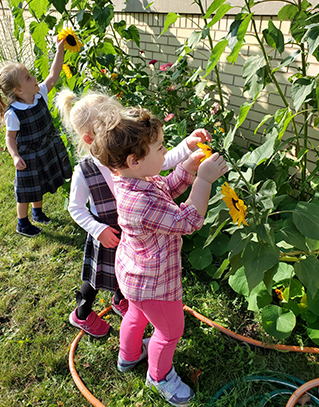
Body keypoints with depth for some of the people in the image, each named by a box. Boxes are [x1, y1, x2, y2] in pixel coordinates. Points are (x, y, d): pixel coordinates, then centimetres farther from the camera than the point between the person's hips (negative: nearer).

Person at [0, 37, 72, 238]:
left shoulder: (40, 95, -10)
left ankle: (38, 213, 49)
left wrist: (60, 49, -9)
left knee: (40, 187, 24)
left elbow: (53, 75, -6)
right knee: (27, 191, 11)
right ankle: (23, 224, 33)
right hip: (29, 158, -6)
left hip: (48, 151, 6)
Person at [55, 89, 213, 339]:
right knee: (98, 277, 19)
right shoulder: (84, 172, -24)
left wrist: (188, 144, -30)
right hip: (107, 236, -4)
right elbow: (76, 207, -11)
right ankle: (82, 314, 50)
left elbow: (165, 161, -16)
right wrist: (98, 229, -19)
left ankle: (120, 301, 60)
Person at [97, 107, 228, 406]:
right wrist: (204, 180, -31)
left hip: (135, 274, 9)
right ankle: (159, 374, 48)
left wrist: (189, 165, -10)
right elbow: (187, 221, -34)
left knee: (137, 313, 35)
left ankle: (128, 355, 63)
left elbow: (167, 188, 4)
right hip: (153, 284, -9)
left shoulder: (129, 179, -10)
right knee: (170, 330, 19)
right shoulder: (140, 203, -41)